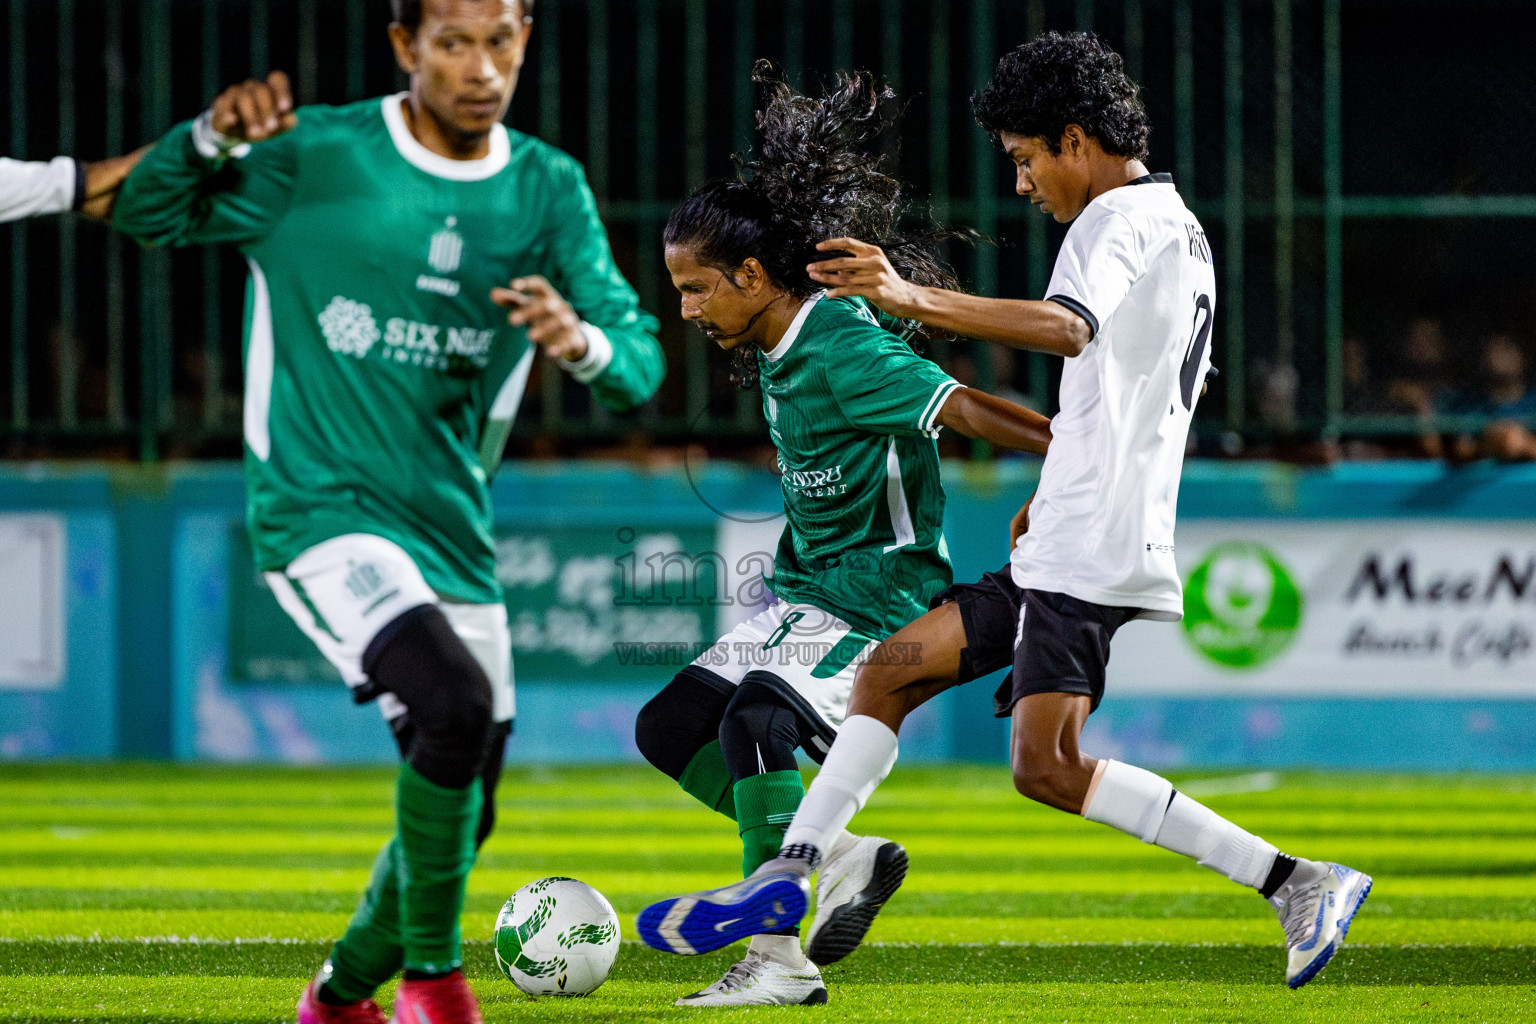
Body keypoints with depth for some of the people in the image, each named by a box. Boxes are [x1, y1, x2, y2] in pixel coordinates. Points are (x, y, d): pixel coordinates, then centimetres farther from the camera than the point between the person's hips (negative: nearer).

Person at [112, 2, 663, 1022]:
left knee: (460, 809, 9)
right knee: (451, 701, -29)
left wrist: (584, 342, -24)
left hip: (453, 534, 6)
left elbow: (641, 357, 0)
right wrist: (213, 137, -22)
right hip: (323, 512, -6)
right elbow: (146, 214, -1)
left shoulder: (549, 190, 5)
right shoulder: (316, 157, -6)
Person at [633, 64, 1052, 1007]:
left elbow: (962, 409, -26)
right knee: (670, 727, 7)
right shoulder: (776, 353, 8)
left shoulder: (843, 349, -21)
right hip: (806, 596, 10)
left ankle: (781, 958, -25)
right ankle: (840, 856, 6)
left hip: (882, 602, -10)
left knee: (757, 718, -30)